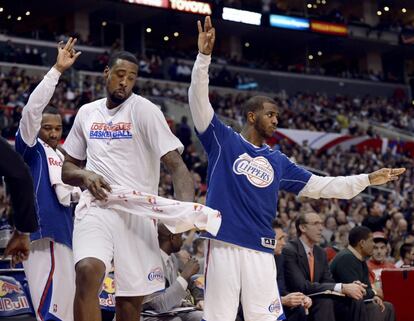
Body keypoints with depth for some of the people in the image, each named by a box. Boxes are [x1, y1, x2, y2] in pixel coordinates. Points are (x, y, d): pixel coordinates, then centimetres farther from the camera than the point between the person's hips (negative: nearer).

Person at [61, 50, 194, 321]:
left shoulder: (144, 110, -3)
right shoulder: (87, 112, 11)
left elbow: (175, 164, -12)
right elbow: (67, 169, 18)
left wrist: (187, 207, -30)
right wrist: (85, 176, -6)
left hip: (138, 210, -2)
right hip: (97, 205, 2)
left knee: (132, 299, 3)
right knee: (88, 271, -27)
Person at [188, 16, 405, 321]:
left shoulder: (278, 161, 18)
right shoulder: (223, 140, 5)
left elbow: (320, 186, 19)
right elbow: (199, 101, -5)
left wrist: (368, 179, 13)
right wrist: (204, 56, -16)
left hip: (261, 250, 4)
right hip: (224, 244, -4)